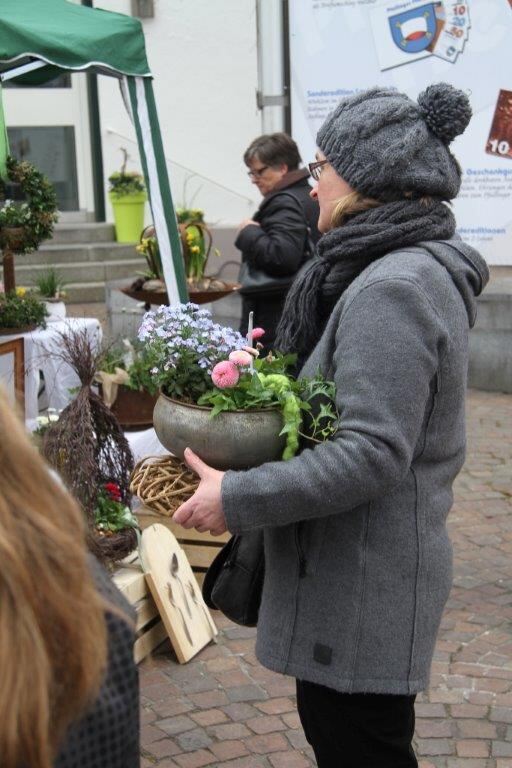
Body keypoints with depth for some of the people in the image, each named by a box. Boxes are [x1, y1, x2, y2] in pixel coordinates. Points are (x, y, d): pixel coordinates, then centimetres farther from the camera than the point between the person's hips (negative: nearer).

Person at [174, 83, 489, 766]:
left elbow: (372, 453, -28)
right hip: (352, 567, 10)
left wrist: (238, 497, -23)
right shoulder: (421, 268, 10)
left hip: (365, 582, -10)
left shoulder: (392, 288, -23)